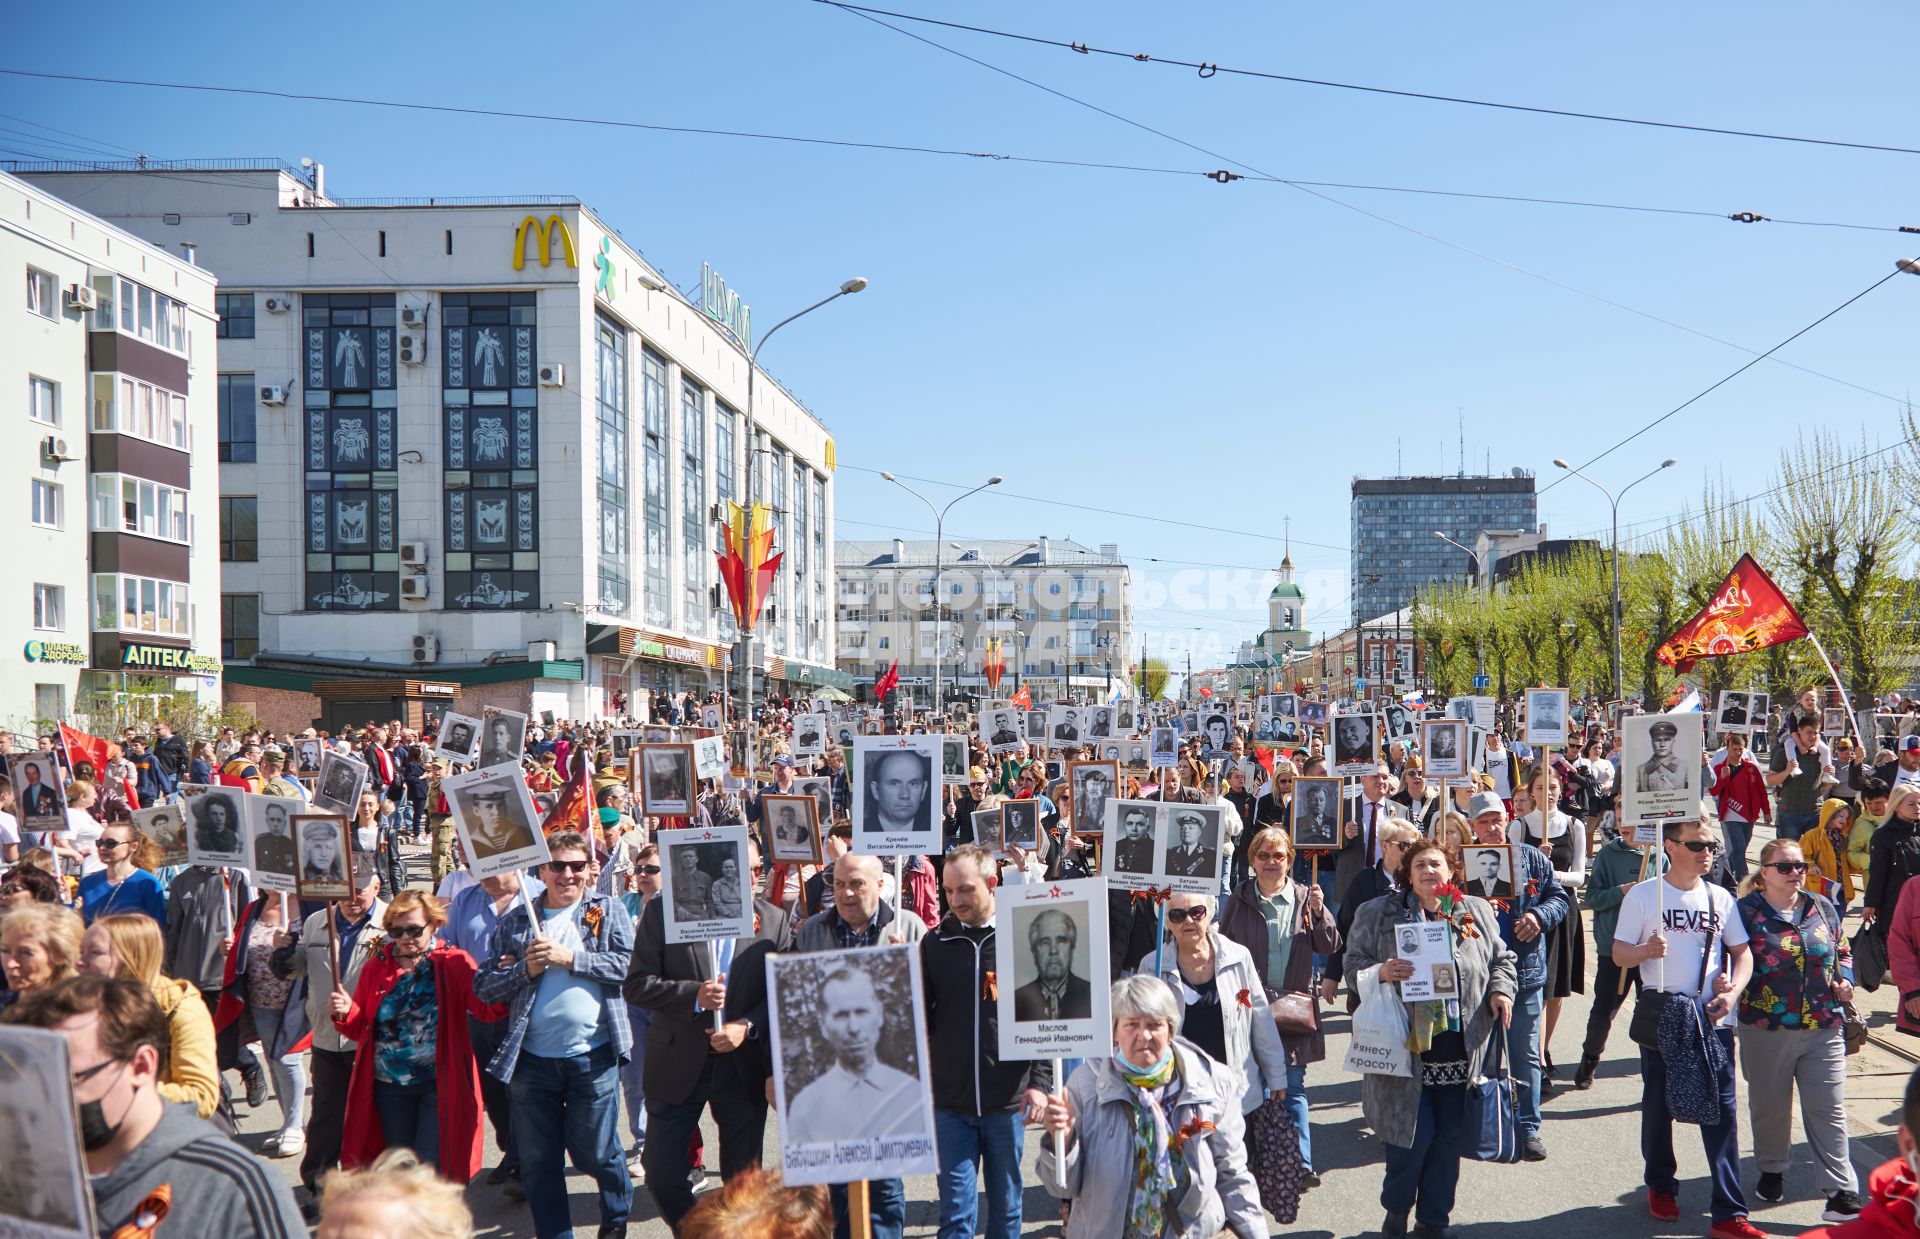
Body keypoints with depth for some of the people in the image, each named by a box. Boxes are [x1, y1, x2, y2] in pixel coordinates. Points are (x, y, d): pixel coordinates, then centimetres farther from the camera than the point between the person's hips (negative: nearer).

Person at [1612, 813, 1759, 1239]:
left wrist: (1733, 989, -8)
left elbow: (1742, 952, 9)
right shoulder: (1643, 896, -3)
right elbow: (1619, 953, -2)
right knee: (1658, 1104, 11)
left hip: (1713, 1019, 2)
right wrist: (1646, 951, -23)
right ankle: (1661, 1187, 32)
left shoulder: (1720, 897, 6)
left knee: (1722, 1111, -3)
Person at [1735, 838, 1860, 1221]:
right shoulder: (1746, 911, -6)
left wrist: (1845, 980, 1)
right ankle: (1771, 1171, 35)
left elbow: (1842, 952, 19)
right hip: (1766, 1031, -2)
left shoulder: (1823, 908, 7)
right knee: (1770, 1107, 13)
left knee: (1829, 1111, 1)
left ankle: (1841, 1193, 4)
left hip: (1825, 1029, 2)